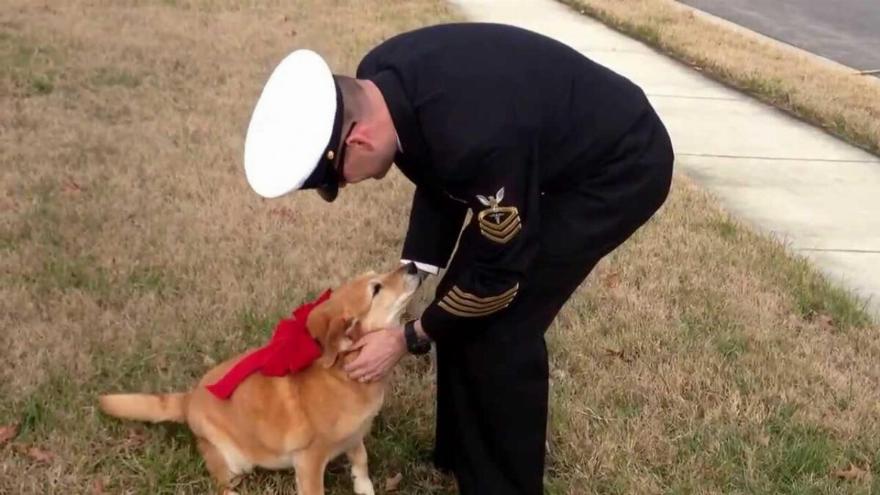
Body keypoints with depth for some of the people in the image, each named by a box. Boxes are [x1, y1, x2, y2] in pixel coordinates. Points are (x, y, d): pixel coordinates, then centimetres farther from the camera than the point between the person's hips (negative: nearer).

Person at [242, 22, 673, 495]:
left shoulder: (474, 135, -40)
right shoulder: (378, 80, -16)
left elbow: (498, 276, -24)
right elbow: (437, 176, 5)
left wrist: (409, 338, -12)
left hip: (619, 165, -8)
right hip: (546, 150, 8)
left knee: (499, 330, -10)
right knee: (460, 306, 7)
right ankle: (463, 455, 28)